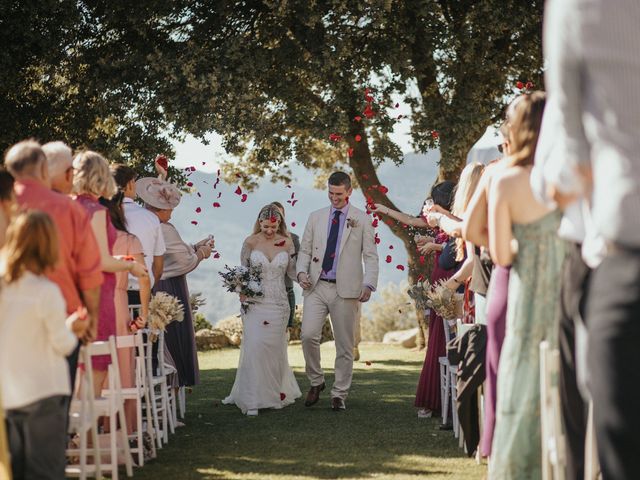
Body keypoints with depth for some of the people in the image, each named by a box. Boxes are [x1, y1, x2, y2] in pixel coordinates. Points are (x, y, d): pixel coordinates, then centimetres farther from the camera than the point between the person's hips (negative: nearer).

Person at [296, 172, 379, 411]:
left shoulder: (362, 220, 5)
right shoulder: (316, 217, 13)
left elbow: (370, 256, 1)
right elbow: (305, 250, 14)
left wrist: (368, 285, -12)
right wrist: (302, 272, -6)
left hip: (346, 290, -2)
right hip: (317, 287, 2)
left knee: (344, 345, 2)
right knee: (308, 335, -15)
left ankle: (339, 395, 11)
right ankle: (316, 381, 6)